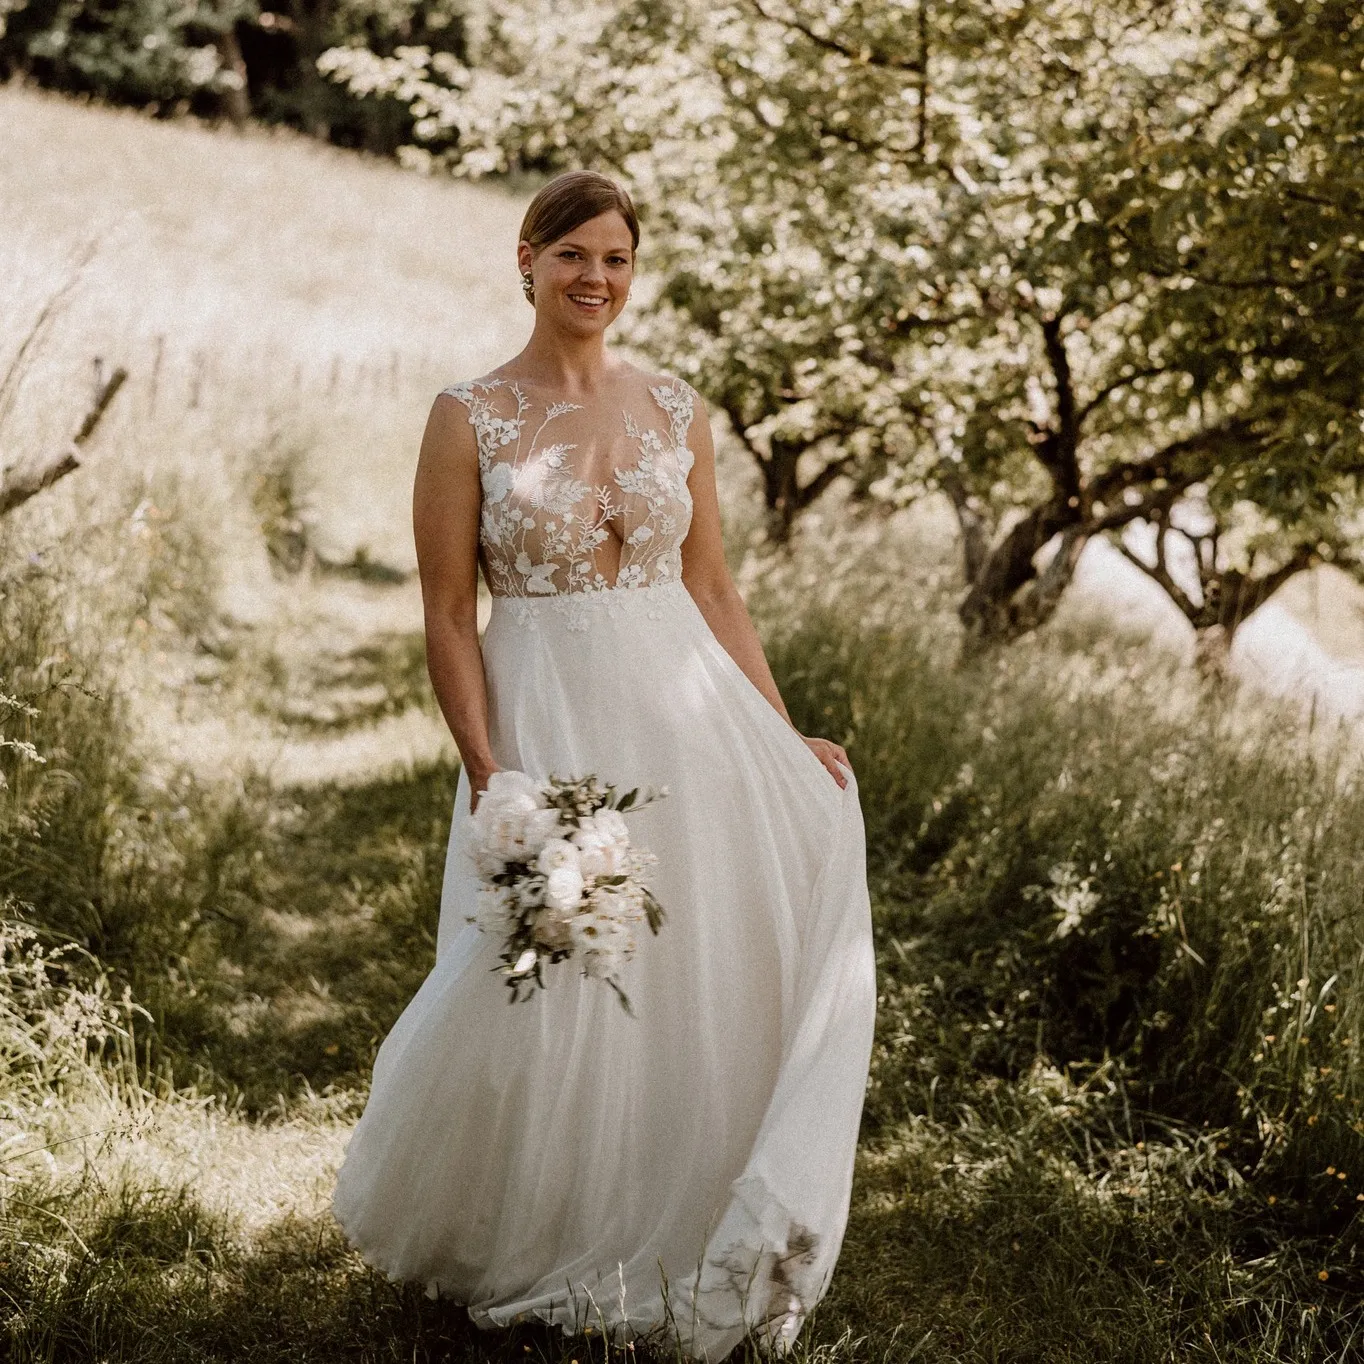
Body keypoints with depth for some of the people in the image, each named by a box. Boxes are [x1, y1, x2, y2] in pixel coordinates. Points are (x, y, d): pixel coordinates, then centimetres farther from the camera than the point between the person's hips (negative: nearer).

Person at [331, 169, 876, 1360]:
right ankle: (528, 1253, 27)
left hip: (686, 720, 3)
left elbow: (714, 591, 11)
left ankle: (671, 1248, 26)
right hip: (548, 728, -3)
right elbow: (448, 616, -4)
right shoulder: (469, 418, -2)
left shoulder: (677, 410, 8)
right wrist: (488, 776, -13)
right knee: (542, 996, 0)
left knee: (693, 983, 6)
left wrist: (783, 740, 5)